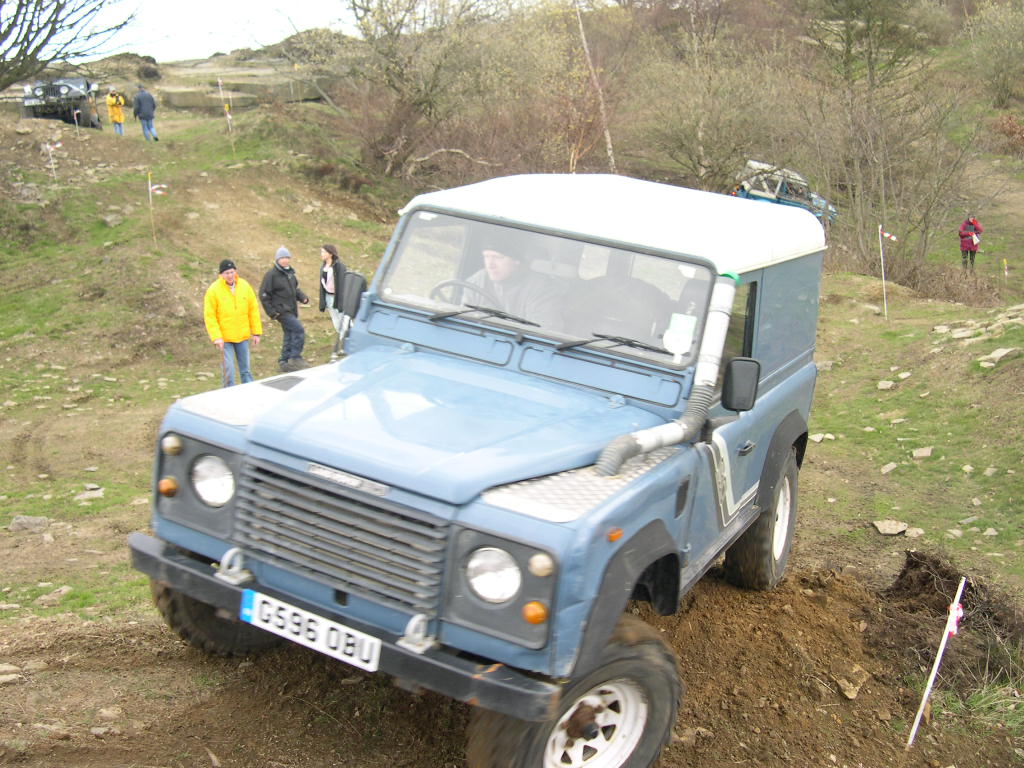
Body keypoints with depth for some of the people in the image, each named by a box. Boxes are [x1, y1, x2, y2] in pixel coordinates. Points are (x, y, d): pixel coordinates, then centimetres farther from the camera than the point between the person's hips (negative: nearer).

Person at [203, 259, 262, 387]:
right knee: (228, 369, -4)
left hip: (243, 336, 3)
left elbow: (254, 310, 5)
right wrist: (216, 337, -16)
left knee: (245, 368, 11)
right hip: (224, 338, -3)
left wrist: (256, 332, 2)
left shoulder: (245, 286, 0)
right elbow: (209, 316, -9)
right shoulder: (213, 290, -9)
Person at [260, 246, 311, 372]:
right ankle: (295, 358, -9)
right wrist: (272, 312, -15)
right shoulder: (271, 274, -11)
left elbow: (295, 289, 24)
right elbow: (263, 295, -11)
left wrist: (302, 297, 3)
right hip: (281, 311, -8)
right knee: (299, 330, -17)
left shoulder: (290, 273, 13)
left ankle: (284, 362, 21)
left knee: (290, 335, 12)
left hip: (291, 311, 8)